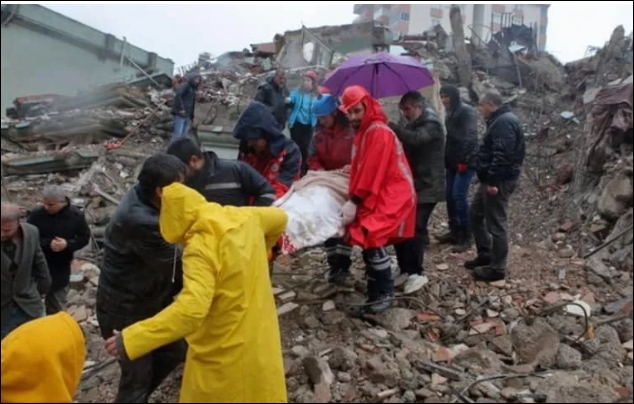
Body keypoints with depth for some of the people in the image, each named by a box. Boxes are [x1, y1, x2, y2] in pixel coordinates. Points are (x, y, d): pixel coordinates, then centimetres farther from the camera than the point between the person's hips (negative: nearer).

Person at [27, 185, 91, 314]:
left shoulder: (76, 215, -11)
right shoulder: (37, 215, -14)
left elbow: (84, 238, -3)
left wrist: (68, 244, -22)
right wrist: (47, 243, -26)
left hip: (61, 267, 1)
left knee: (57, 306, 17)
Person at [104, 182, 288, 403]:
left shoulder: (200, 246, -27)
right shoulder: (242, 217, -6)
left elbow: (191, 309, -37)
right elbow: (279, 218, 14)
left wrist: (131, 340, -35)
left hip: (225, 353, -7)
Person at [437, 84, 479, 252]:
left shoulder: (467, 111, -9)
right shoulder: (450, 113, 16)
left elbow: (471, 137, -17)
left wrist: (465, 160, -21)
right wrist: (446, 159, 13)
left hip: (465, 161, -8)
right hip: (453, 161, 8)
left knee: (459, 196, -13)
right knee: (450, 196, 7)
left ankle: (466, 237, -7)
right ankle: (454, 231, 19)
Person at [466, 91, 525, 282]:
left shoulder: (504, 122, -18)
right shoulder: (500, 120, 17)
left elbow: (502, 155, -27)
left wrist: (493, 180, -28)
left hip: (500, 180, -11)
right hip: (492, 178, 11)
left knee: (495, 223, -4)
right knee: (476, 214, 20)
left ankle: (497, 268, 6)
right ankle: (485, 254, 30)